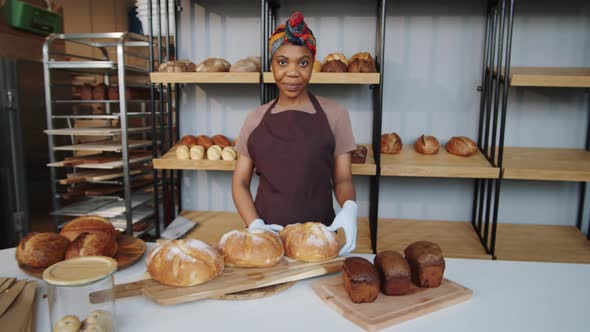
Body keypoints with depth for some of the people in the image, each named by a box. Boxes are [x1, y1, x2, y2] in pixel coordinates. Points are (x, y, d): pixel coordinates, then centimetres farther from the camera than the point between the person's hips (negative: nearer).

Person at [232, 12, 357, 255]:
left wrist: (349, 207, -22)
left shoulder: (333, 114, -2)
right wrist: (254, 224, -13)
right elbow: (240, 182, 4)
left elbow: (342, 178, 0)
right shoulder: (255, 119, 3)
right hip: (267, 233, 2)